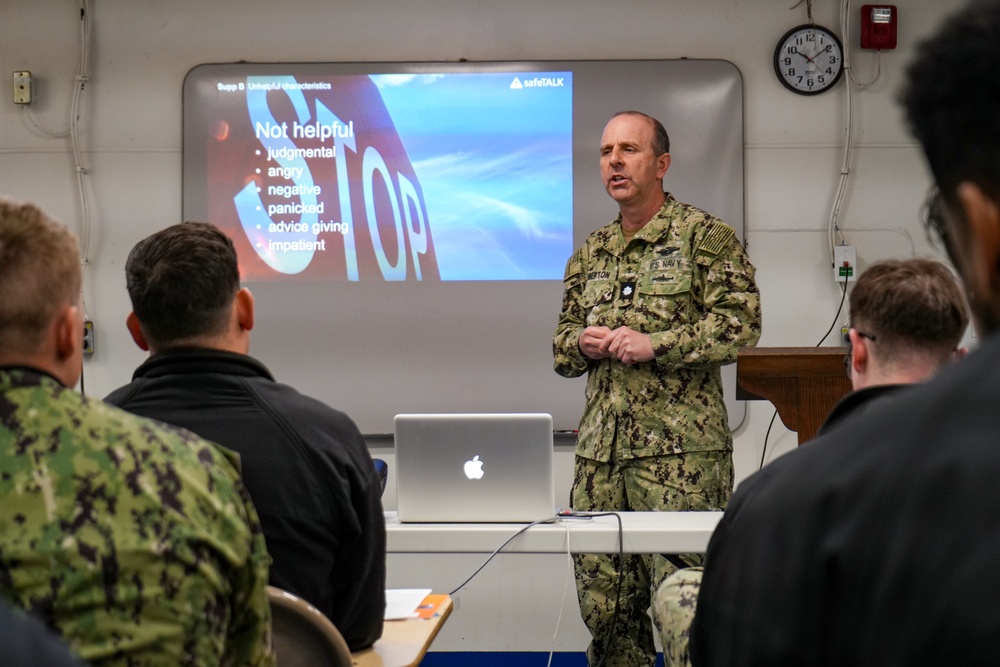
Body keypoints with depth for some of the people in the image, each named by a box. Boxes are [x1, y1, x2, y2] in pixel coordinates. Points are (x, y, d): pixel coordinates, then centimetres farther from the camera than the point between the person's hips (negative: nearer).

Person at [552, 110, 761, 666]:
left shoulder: (706, 236, 1)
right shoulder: (590, 254, 19)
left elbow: (741, 322, -9)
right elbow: (562, 345, 24)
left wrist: (655, 344, -15)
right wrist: (583, 344, 0)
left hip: (681, 452, -6)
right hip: (599, 453, 6)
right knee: (603, 601, 8)